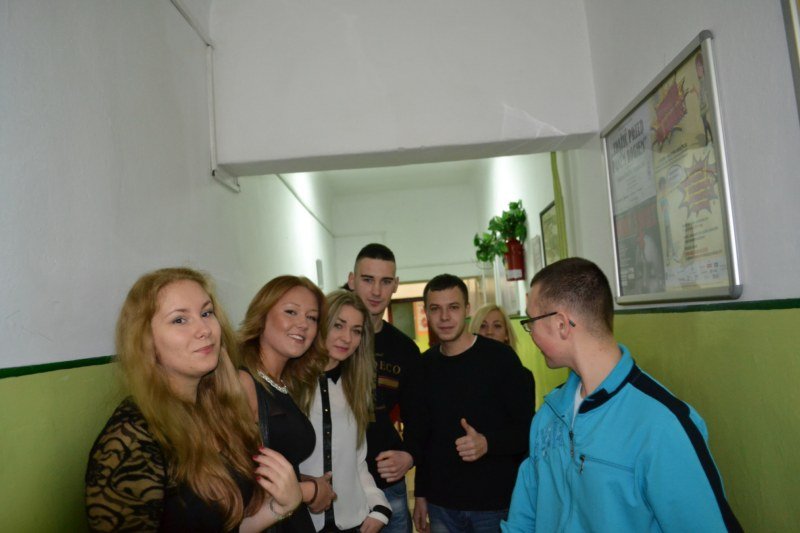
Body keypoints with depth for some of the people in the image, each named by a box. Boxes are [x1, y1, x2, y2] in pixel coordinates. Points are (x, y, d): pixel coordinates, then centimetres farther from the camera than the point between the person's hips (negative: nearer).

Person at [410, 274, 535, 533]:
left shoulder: (500, 357, -11)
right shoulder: (425, 365, 2)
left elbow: (528, 428, -9)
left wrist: (488, 443, -26)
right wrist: (420, 494, 11)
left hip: (497, 504, -3)